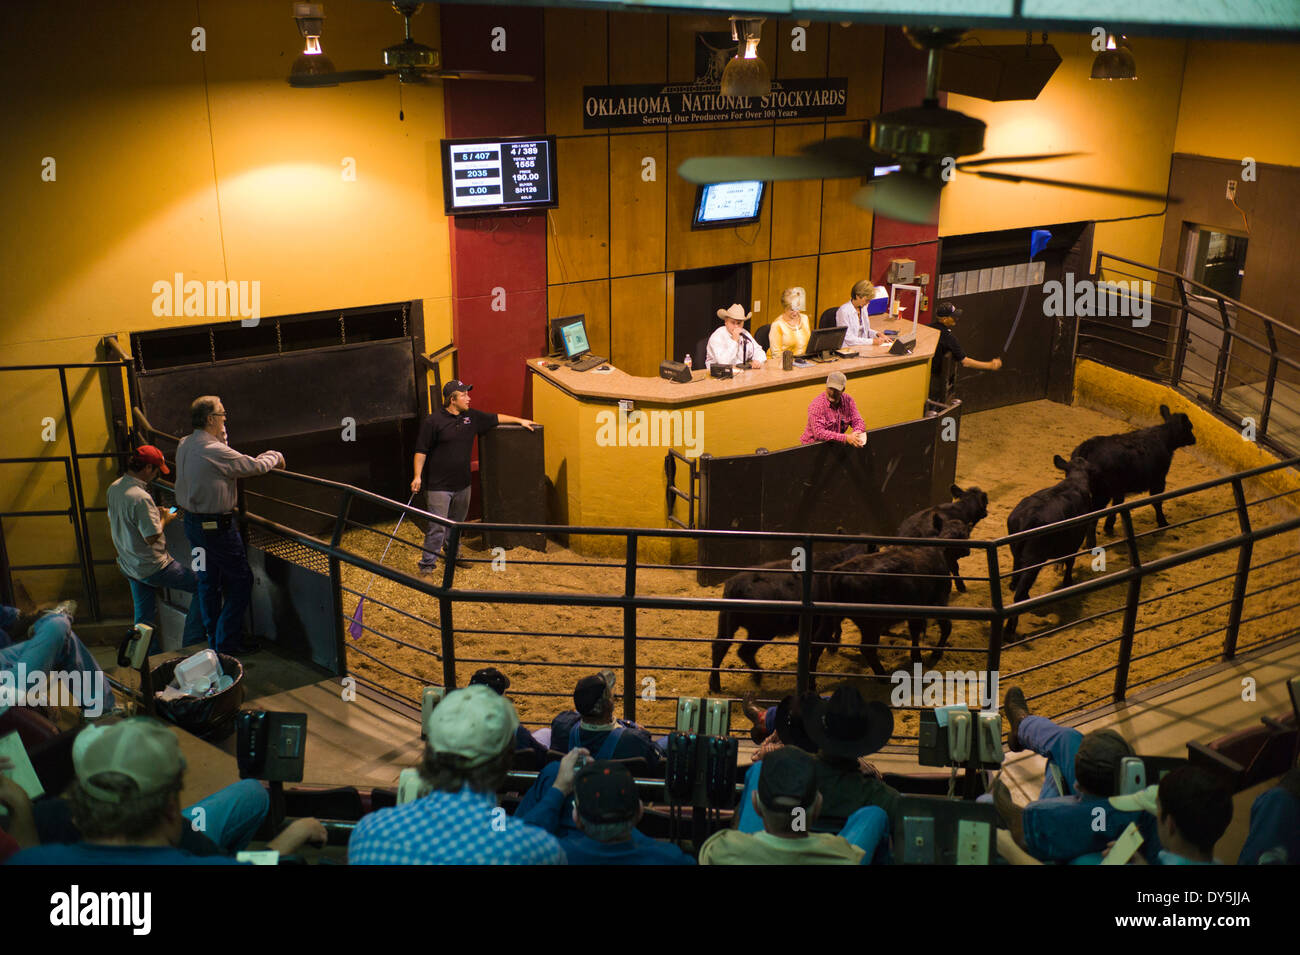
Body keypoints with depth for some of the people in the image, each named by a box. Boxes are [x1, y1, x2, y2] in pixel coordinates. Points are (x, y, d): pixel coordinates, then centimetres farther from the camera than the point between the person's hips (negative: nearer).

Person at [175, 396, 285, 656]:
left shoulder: (184, 445, 4)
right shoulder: (214, 451, -24)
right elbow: (256, 466, -16)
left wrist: (221, 436, 14)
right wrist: (276, 456, 3)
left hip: (193, 523, 9)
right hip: (217, 526, -9)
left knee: (208, 581, 17)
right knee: (240, 579, 3)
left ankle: (214, 638, 27)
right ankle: (228, 641, 6)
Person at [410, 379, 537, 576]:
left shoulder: (472, 416, 7)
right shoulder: (433, 421, -12)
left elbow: (495, 418, 22)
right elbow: (421, 450, -10)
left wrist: (521, 421, 22)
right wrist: (417, 476, -16)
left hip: (462, 484, 7)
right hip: (439, 485, -6)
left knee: (457, 523, 20)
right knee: (437, 527, -7)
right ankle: (427, 565, 1)